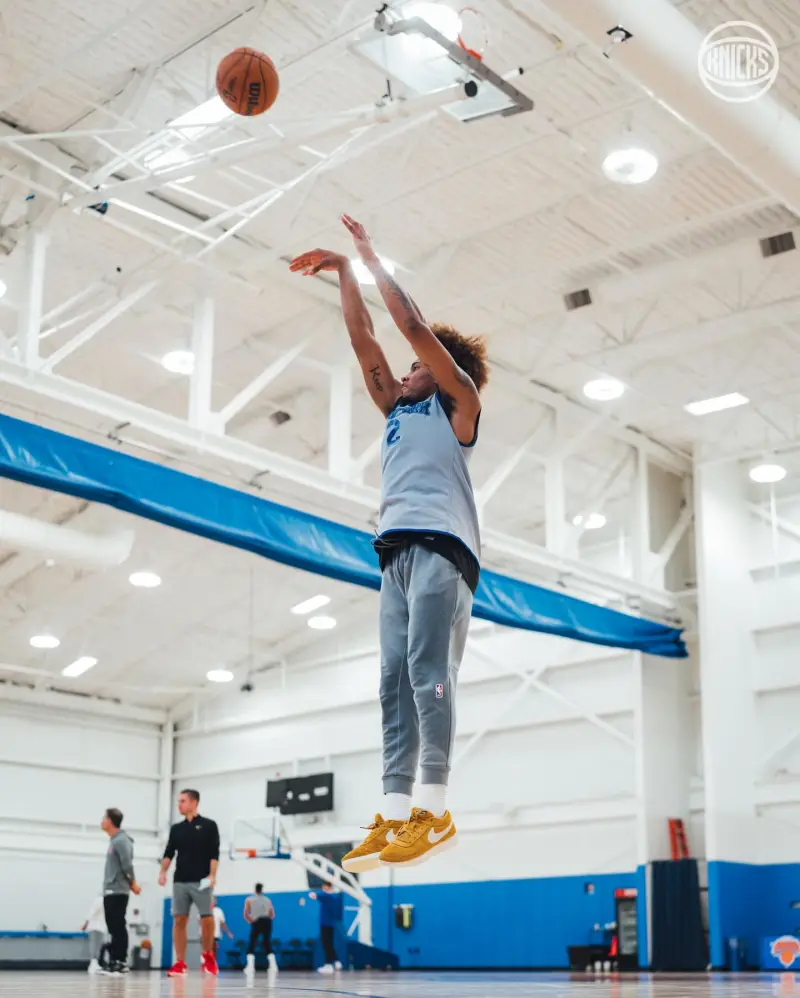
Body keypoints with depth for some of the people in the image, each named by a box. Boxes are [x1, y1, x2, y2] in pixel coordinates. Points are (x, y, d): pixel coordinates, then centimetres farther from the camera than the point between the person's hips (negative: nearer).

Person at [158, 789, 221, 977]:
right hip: (180, 881, 4)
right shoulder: (176, 829, 14)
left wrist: (212, 875, -15)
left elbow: (214, 854, -4)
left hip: (201, 881, -4)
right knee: (179, 920, -1)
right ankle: (180, 963, 3)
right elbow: (169, 853, 8)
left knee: (207, 919, -6)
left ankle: (208, 955, 17)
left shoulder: (208, 825, 2)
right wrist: (163, 872, -7)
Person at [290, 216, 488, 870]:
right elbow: (363, 338, 27)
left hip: (440, 546, -7)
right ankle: (393, 815, -8)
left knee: (427, 669, -18)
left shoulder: (458, 402, 12)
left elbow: (413, 325, 6)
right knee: (396, 683, -3)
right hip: (397, 549, 7)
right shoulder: (397, 408, 29)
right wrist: (344, 271, 26)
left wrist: (372, 258, 13)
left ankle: (434, 810, -21)